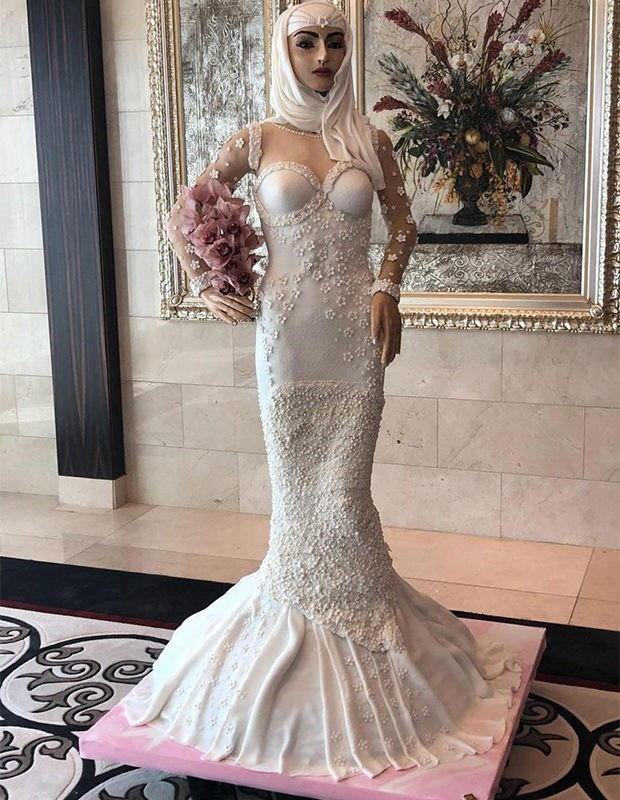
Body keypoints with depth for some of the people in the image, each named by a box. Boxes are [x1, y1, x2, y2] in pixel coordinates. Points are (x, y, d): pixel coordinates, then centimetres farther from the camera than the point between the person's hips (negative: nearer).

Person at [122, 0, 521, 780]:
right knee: (296, 487, 5)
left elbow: (403, 222, 16)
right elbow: (180, 215, 8)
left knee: (341, 492, 0)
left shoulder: (369, 141, 5)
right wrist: (207, 289, 3)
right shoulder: (257, 140, 2)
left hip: (355, 333, 1)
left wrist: (386, 288, 2)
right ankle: (305, 617, 24)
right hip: (285, 333, 0)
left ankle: (354, 623, 20)